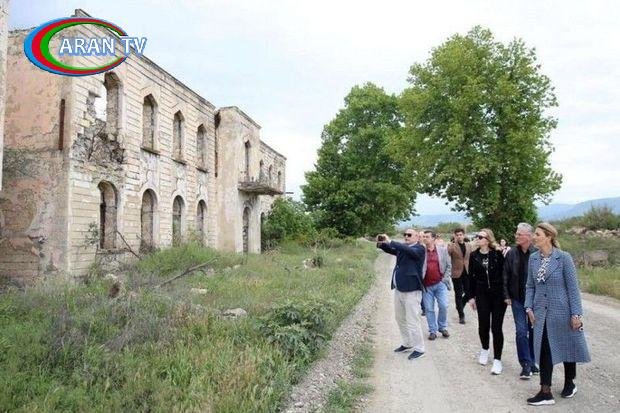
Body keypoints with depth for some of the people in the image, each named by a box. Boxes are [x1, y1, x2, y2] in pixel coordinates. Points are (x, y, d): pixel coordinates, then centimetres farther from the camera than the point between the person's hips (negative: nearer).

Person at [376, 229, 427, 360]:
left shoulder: (419, 248, -11)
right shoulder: (402, 247, 11)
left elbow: (408, 251, -28)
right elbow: (390, 249, 7)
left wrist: (390, 241, -32)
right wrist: (381, 243, -14)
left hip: (411, 290, -8)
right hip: (399, 289, 8)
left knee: (412, 321, -3)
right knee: (400, 318, 18)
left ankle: (419, 349, 11)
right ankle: (407, 343, 33)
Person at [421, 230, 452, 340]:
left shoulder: (442, 249, 3)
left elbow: (448, 266, 6)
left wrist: (445, 279, -3)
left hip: (440, 284, 0)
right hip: (427, 285, 0)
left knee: (443, 306, -4)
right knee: (429, 309, 4)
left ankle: (443, 327, 19)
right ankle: (432, 331, 17)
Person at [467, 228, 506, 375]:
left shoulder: (498, 254, -7)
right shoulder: (474, 255, 2)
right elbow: (471, 277, 6)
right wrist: (471, 296, 5)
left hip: (498, 294, -3)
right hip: (482, 295, 3)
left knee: (496, 327, -1)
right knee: (483, 324, 8)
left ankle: (497, 359, 11)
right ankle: (485, 349, 35)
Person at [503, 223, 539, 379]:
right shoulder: (511, 254, -2)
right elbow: (506, 276, 3)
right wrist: (507, 295, -1)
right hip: (517, 299, 1)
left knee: (533, 331, 11)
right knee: (521, 331, 0)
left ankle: (532, 361, 28)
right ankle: (526, 364, 10)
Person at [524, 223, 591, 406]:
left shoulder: (564, 258, -12)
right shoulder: (533, 258, 1)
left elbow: (573, 287, -10)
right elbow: (530, 286, 9)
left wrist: (576, 314, -10)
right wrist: (529, 307, 1)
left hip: (562, 312, -3)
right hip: (542, 313, 4)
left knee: (567, 348, 15)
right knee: (544, 351, 4)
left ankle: (569, 383, 38)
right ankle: (545, 393, 12)